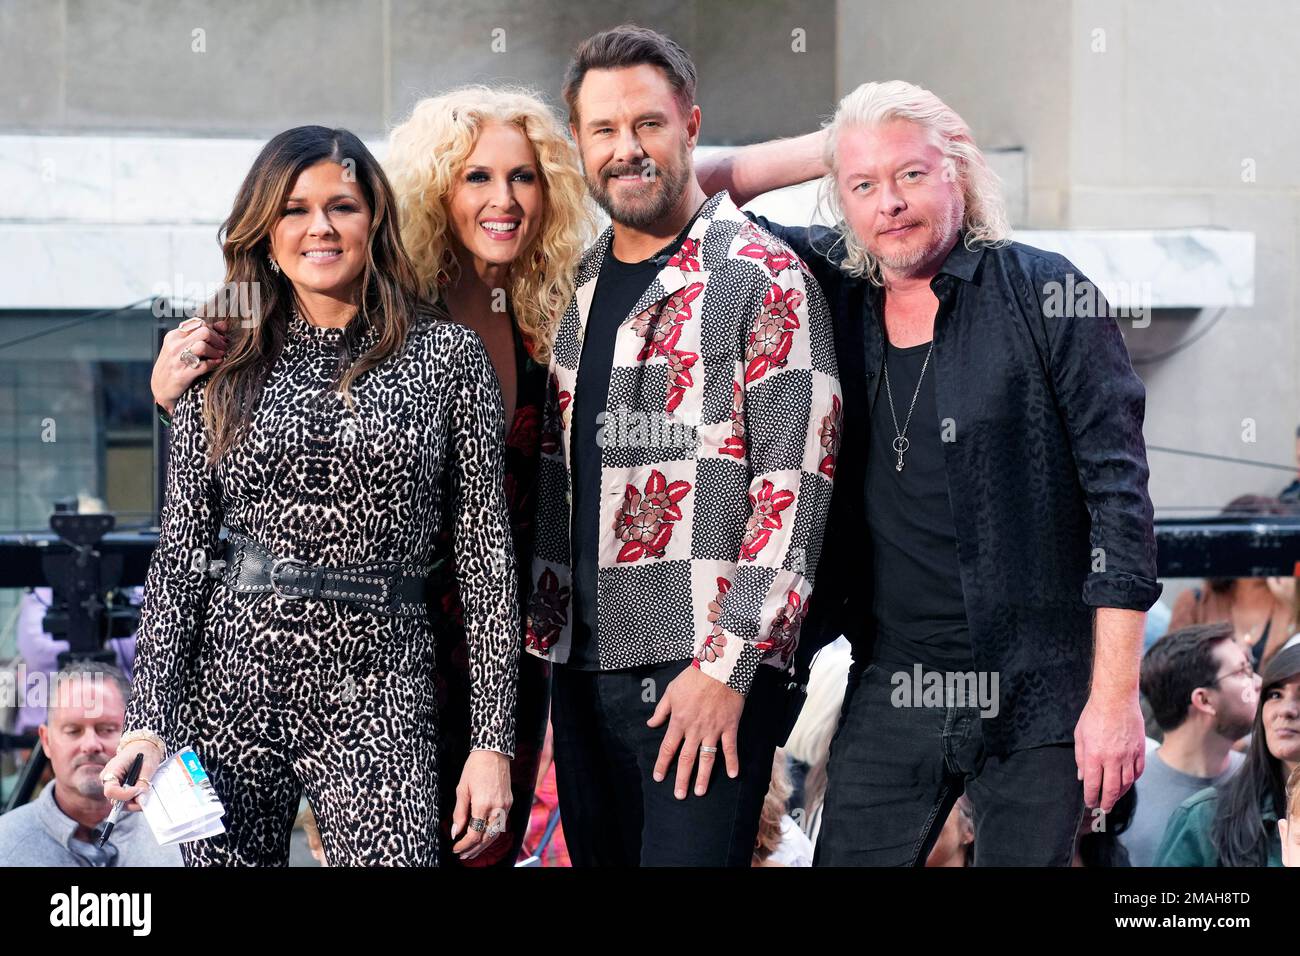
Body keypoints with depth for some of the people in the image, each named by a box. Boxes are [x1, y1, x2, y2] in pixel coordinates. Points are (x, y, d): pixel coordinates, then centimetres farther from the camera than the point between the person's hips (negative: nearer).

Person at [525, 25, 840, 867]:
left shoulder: (763, 279, -6)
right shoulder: (579, 285, 13)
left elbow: (795, 487, -12)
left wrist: (727, 666, -16)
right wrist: (544, 626, 12)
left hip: (707, 669, -6)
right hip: (583, 666, 6)